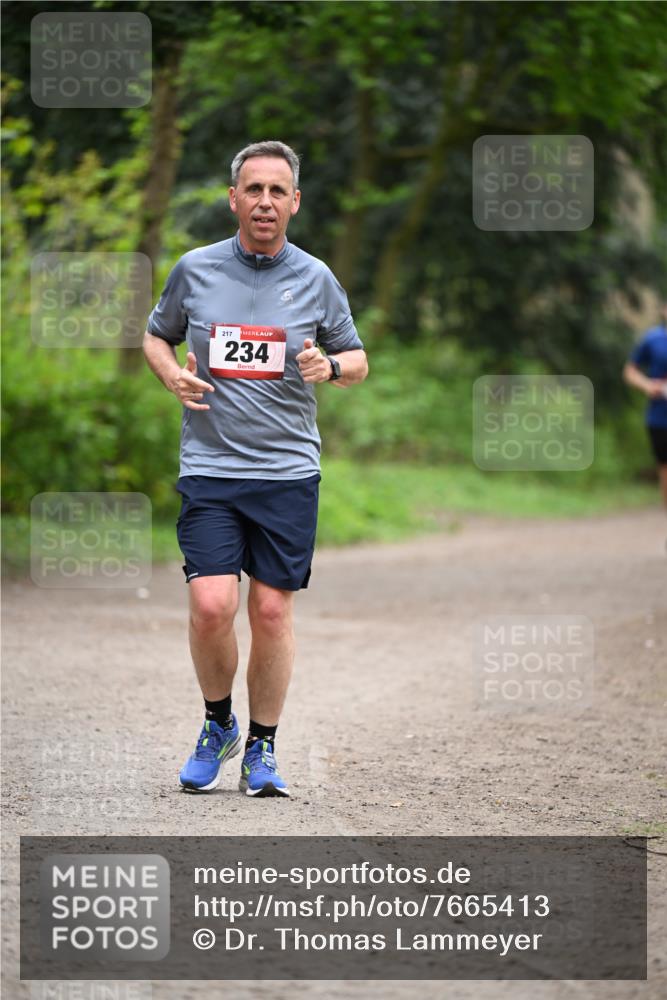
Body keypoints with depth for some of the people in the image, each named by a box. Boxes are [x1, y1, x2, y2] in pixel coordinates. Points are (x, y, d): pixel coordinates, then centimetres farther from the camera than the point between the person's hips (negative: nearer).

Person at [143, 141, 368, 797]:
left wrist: (332, 367, -10)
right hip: (209, 467, 0)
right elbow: (157, 335, 18)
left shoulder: (315, 279, 3)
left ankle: (262, 749, 16)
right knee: (211, 607, -12)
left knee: (272, 613, 0)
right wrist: (172, 376, -3)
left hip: (288, 471, 0)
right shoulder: (194, 270, 3)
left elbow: (357, 360, 13)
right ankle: (217, 725, 14)